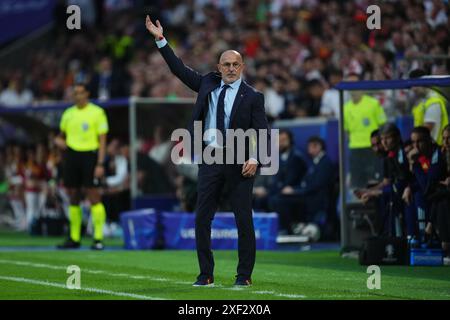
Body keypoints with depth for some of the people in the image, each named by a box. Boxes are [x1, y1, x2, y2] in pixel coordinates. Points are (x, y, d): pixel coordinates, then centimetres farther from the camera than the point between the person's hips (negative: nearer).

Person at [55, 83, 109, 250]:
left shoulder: (97, 112, -1)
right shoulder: (68, 113, 13)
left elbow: (102, 140, -5)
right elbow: (62, 135, 26)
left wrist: (100, 164, -13)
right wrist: (59, 141, 1)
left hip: (89, 155, -5)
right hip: (71, 155, 5)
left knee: (94, 197, -9)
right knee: (73, 198, 6)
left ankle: (98, 238, -8)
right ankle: (74, 238, 12)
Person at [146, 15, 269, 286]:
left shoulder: (252, 97, 0)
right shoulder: (208, 84, 11)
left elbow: (262, 131, -5)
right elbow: (180, 69, 13)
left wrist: (254, 158, -20)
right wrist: (161, 40, 8)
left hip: (239, 162, -3)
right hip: (210, 160, 3)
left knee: (244, 220, 0)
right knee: (202, 219, 2)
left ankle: (244, 275, 7)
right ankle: (206, 274, 9)